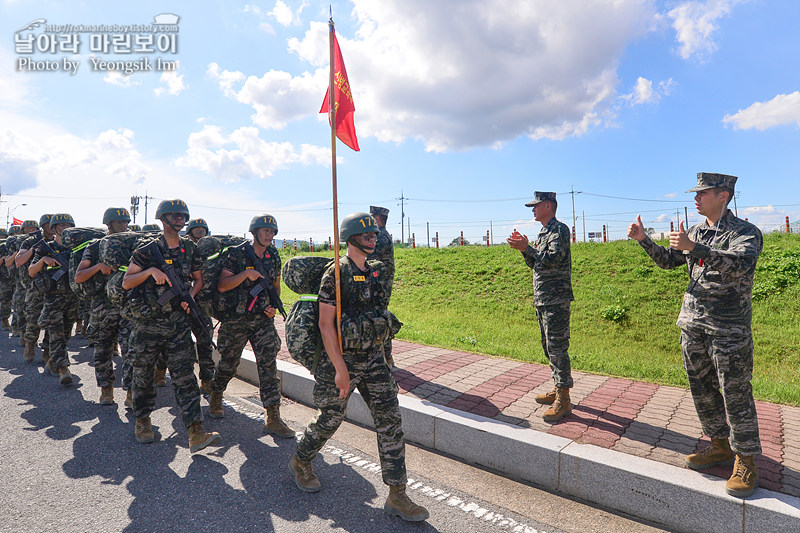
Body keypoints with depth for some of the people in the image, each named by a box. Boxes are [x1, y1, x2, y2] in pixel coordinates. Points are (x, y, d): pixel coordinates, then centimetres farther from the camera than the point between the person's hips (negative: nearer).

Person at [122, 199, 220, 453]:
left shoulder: (190, 248, 7)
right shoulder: (147, 249, -3)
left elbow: (198, 279, 18)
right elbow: (126, 282, -2)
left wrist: (189, 295, -2)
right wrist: (150, 270, -18)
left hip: (178, 321, 2)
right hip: (147, 321, -1)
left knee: (184, 374, -3)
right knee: (143, 374, 12)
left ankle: (196, 433, -5)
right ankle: (142, 421, 36)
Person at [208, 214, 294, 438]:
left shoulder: (274, 256, 7)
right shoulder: (236, 254, -7)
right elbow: (222, 286, -11)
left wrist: (273, 306, 3)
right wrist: (246, 274, -22)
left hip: (263, 319, 3)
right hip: (236, 318, -3)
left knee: (268, 364, -4)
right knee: (228, 363, 13)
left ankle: (273, 418, -1)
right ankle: (215, 398, 43)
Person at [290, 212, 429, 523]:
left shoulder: (376, 271, 8)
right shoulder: (336, 273, -13)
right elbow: (325, 324, -16)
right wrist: (340, 369, -19)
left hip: (374, 358, 6)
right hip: (342, 358, -6)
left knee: (390, 420, 1)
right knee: (330, 419, 11)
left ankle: (397, 495, 13)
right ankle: (300, 462, 42)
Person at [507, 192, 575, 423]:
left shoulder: (560, 229, -9)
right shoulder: (543, 232, 19)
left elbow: (553, 259, -22)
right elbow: (535, 263, 19)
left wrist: (526, 248, -18)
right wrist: (523, 247, 4)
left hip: (556, 300, -10)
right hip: (542, 299, 10)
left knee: (558, 348, -7)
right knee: (549, 347, 15)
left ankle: (563, 400, 0)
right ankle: (558, 390, 27)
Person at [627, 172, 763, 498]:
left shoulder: (745, 232, -8)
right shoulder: (695, 233, 12)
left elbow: (741, 263, -28)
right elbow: (667, 260, 18)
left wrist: (695, 248, -38)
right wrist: (644, 239, 5)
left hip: (729, 328, -6)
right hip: (692, 325, 7)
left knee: (736, 394, 1)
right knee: (702, 390, 14)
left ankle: (745, 460, 17)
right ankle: (720, 445, 30)